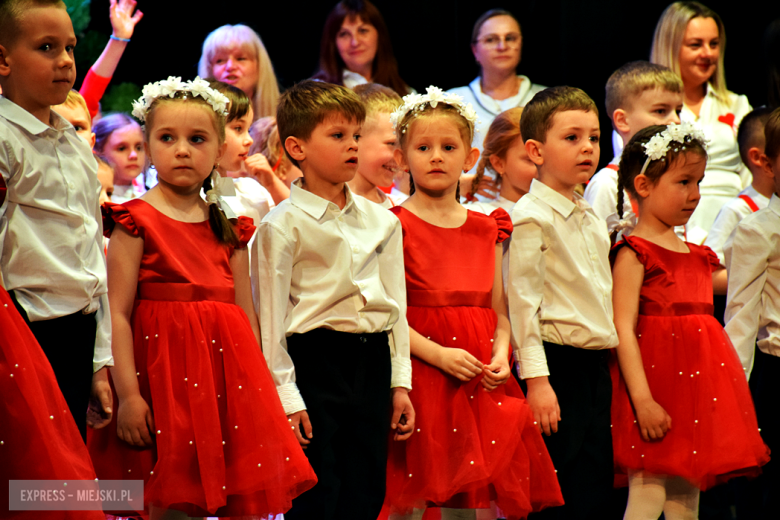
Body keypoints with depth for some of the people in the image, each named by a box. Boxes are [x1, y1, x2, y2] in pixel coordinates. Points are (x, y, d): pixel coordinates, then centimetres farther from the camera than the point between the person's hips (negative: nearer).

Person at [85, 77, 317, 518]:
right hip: (165, 377, -5)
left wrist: (260, 393, 11)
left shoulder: (230, 229, 12)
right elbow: (118, 313, -8)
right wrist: (128, 394, -15)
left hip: (225, 375, 5)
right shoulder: (136, 222, -3)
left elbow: (247, 316, 15)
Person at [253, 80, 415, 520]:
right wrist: (286, 397, -10)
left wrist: (400, 382, 10)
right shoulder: (283, 226, -5)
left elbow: (397, 306, 16)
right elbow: (271, 318, -6)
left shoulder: (381, 221, 12)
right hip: (316, 362, -6)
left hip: (373, 362, 6)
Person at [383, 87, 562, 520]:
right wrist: (438, 354, -19)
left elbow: (499, 313, 15)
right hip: (418, 372, -4)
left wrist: (500, 356, -5)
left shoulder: (486, 230, 14)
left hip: (478, 382, 5)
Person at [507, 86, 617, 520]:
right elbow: (522, 301, -14)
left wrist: (608, 353, 18)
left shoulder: (594, 220, 16)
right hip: (557, 362, -8)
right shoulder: (532, 218, -9)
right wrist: (536, 379, -18)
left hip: (596, 366, 8)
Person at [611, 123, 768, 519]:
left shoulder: (696, 256, 16)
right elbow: (623, 330, -15)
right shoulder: (633, 253, -9)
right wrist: (643, 399, -21)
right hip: (656, 378, -8)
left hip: (698, 384, 8)